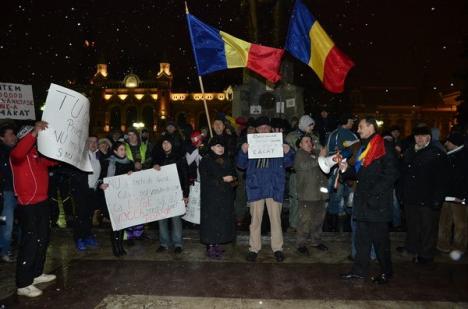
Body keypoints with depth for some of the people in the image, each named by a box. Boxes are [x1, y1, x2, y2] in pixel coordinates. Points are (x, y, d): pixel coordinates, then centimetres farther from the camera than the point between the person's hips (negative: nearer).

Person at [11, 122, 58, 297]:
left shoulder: (39, 154, 12)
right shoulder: (17, 155, -11)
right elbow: (18, 153, -34)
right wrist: (34, 132, -40)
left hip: (42, 203, 8)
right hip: (28, 206, -8)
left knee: (42, 239, 16)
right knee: (30, 243, -6)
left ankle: (37, 273, 31)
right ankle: (23, 284, 4)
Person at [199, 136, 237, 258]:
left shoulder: (226, 161, 15)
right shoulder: (206, 161, -2)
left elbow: (234, 174, 14)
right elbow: (205, 179, -11)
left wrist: (231, 178, -9)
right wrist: (222, 179, -14)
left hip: (226, 196, 5)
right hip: (211, 196, -5)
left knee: (224, 219, 4)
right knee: (212, 220, -4)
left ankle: (217, 244, 15)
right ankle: (210, 247, 3)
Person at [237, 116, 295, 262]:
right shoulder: (250, 144, 6)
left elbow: (287, 163, 4)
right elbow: (242, 165, 2)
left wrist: (288, 153, -16)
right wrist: (243, 151, -17)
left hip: (274, 187, 0)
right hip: (256, 186, 1)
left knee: (275, 218, 5)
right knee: (255, 219, 7)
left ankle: (277, 248, 16)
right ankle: (254, 248, 18)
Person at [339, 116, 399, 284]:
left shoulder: (384, 148, -10)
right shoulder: (364, 148, 17)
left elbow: (391, 175, -17)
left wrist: (374, 194, -21)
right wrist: (346, 169, 3)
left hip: (377, 203, -8)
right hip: (362, 201, 8)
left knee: (379, 238, 3)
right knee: (362, 237, 14)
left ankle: (386, 271, 20)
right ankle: (359, 270, 24)